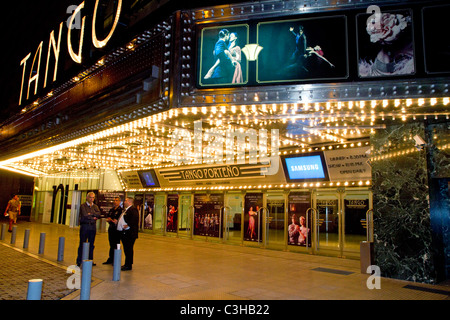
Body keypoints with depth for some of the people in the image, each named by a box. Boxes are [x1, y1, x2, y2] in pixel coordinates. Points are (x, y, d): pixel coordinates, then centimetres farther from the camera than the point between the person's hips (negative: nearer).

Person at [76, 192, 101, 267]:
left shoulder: (95, 206, 13)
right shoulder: (83, 206, 0)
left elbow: (98, 215, -4)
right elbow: (84, 215, -15)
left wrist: (90, 214, -12)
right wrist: (93, 217, -7)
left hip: (93, 227, 4)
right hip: (84, 226, -4)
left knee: (91, 245, 9)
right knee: (82, 244, -1)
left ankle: (90, 260, 17)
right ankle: (79, 261, 6)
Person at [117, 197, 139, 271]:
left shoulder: (133, 210, -13)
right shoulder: (125, 210, 21)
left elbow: (135, 220, -25)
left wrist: (128, 225, -24)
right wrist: (117, 221, 16)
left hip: (129, 234, -10)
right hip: (124, 233, 10)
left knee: (129, 249, -5)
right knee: (126, 249, 16)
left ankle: (128, 265, 1)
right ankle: (127, 264, 25)